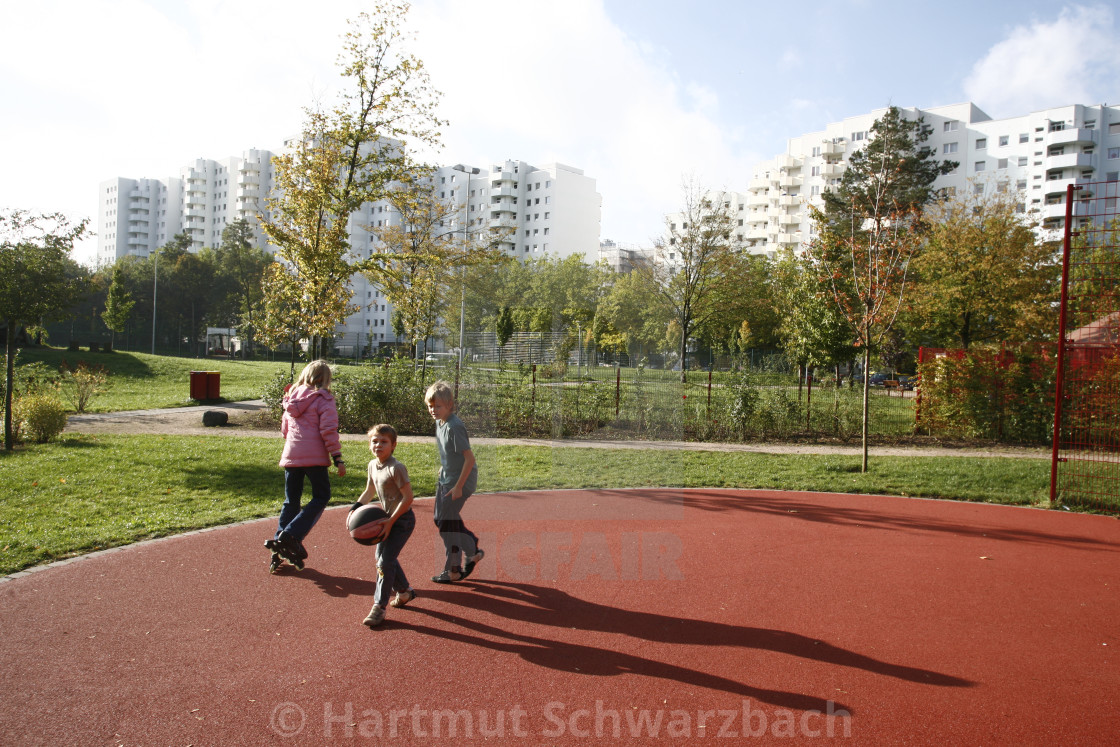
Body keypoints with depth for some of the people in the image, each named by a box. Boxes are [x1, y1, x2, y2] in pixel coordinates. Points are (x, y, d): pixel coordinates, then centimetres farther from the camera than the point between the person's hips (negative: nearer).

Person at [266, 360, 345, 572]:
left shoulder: (292, 397, 13)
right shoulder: (324, 399, -4)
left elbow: (285, 428, 19)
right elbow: (329, 431, -12)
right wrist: (338, 459, -10)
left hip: (290, 456, 6)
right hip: (314, 457, -6)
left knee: (291, 501, 13)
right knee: (321, 497, 7)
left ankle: (279, 552, 12)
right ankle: (291, 535, -8)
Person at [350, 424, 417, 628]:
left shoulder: (396, 468, -22)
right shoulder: (372, 465, 3)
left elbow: (408, 498, -23)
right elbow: (369, 492, 18)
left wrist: (390, 522, -22)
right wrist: (354, 509, 4)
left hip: (402, 520, -9)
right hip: (388, 518, 9)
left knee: (385, 561, -11)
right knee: (382, 557, 17)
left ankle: (379, 607, -1)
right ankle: (405, 591, 37)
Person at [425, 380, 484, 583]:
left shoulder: (454, 427, -25)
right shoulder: (439, 422, 3)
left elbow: (469, 458, -25)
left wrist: (458, 486, -22)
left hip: (460, 481, -10)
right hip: (446, 478, 10)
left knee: (447, 523, -3)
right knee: (440, 518, 15)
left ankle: (453, 571, 12)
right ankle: (473, 552, 27)